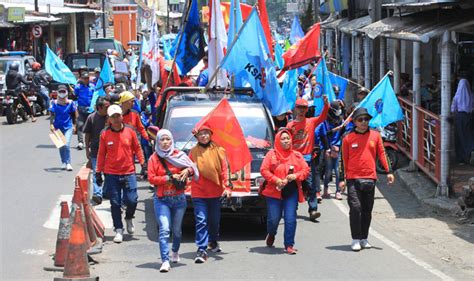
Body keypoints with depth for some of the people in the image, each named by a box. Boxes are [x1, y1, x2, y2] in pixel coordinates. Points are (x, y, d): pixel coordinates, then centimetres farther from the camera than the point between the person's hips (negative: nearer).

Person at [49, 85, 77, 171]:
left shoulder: (70, 103, -1)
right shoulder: (55, 103, -3)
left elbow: (74, 115, 7)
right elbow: (52, 115, -3)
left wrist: (74, 125, 8)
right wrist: (51, 124, -14)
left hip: (68, 127, -1)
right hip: (58, 127, 1)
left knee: (67, 145, -14)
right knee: (61, 146, 11)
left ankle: (68, 163, -8)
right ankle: (63, 163, 26)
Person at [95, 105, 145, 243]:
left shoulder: (130, 131, 1)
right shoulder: (105, 134, 0)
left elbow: (137, 148, 10)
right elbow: (101, 154, 7)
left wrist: (143, 163, 5)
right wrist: (98, 172, 7)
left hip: (129, 172, 0)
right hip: (111, 174, 0)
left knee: (132, 200, -6)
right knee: (115, 203, 3)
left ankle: (129, 218, 25)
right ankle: (119, 230, 13)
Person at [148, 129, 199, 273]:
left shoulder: (179, 155, 3)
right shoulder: (153, 158, 0)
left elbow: (192, 167, 9)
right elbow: (151, 178, -7)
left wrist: (188, 171, -14)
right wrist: (169, 178, -14)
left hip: (179, 198, 2)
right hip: (161, 200, -2)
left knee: (177, 229, 12)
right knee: (164, 229, -15)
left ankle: (175, 252, 40)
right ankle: (165, 261, -19)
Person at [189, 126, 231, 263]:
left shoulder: (218, 150, 0)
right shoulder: (193, 152, 1)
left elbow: (224, 169, -3)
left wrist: (227, 186, -12)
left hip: (215, 191, 1)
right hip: (199, 192, -1)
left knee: (215, 219, 16)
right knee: (201, 220, -10)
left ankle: (213, 242, 40)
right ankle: (202, 249, -11)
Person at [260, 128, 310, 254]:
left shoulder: (297, 155, 8)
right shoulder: (271, 154, 1)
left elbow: (306, 170, 6)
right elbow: (264, 170, -4)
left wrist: (296, 176, -12)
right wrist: (276, 180, -15)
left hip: (291, 192, 1)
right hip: (274, 192, -1)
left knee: (290, 219, -5)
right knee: (273, 219, 2)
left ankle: (289, 245, 4)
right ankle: (271, 234, 35)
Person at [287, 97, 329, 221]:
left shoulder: (311, 122, 6)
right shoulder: (290, 125, 6)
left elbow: (322, 117, -9)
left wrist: (326, 105, -25)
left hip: (307, 157, -1)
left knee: (310, 184, -7)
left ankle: (313, 210, -12)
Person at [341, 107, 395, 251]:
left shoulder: (375, 135, 6)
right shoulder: (348, 138, 1)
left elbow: (382, 153, 8)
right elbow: (344, 159, 4)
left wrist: (389, 171, 1)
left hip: (370, 178, 2)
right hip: (353, 179, -2)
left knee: (367, 210, 9)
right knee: (355, 207, -11)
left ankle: (364, 238, 20)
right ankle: (356, 240, -5)